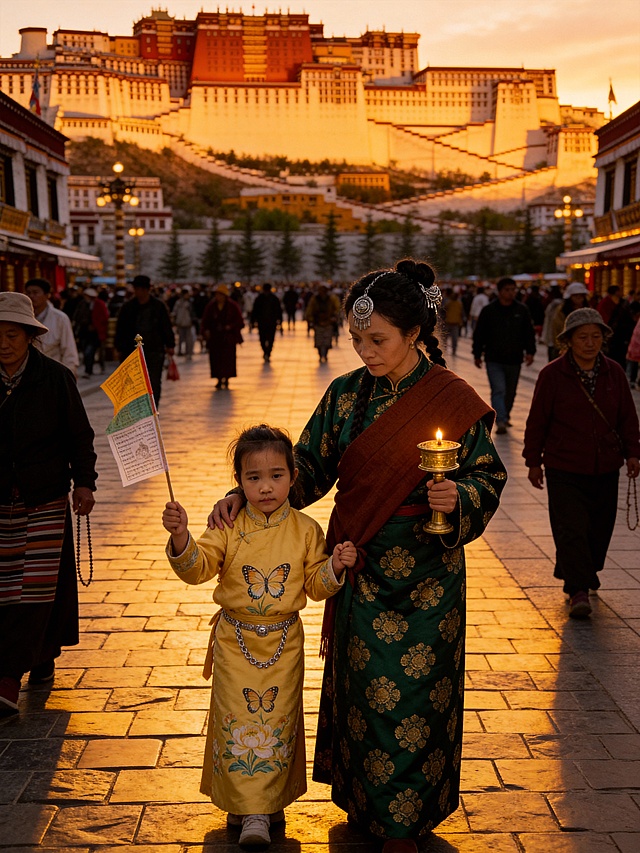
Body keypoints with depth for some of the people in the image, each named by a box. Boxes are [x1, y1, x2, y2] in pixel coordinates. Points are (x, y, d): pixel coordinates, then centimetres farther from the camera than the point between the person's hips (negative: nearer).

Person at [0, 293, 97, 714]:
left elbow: (80, 434, 1)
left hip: (46, 500, -2)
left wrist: (84, 482, -3)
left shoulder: (55, 377, -5)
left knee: (36, 585, -4)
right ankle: (42, 658, 24)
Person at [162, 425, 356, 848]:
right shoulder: (228, 527, -6)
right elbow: (197, 568, -12)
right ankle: (248, 810, 14)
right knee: (237, 721, 2)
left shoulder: (306, 530, -3)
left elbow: (316, 586, 2)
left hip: (283, 642, 0)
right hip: (235, 640, 0)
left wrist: (335, 566, -17)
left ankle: (271, 801, 23)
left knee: (277, 720, 6)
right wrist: (180, 537, -29)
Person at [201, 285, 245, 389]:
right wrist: (205, 330, -10)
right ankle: (219, 379, 11)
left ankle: (226, 379, 8)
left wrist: (230, 327, -14)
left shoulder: (232, 306, 0)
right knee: (216, 358, -1)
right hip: (214, 337, 2)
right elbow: (205, 321, 7)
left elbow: (239, 322, 1)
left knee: (228, 358, -5)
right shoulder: (211, 306, 4)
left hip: (228, 338, -2)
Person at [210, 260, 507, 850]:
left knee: (412, 689, 5)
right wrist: (243, 496, -7)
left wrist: (458, 498, -26)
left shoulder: (454, 399, -9)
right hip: (361, 570, 3)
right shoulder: (348, 394, 1)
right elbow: (308, 466, 4)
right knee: (362, 684, 12)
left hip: (426, 575, -3)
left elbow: (488, 479, -4)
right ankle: (363, 803, 34)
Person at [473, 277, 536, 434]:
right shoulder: (488, 310, -1)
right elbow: (479, 334, 4)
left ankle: (505, 416, 33)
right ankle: (501, 421, -20)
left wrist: (530, 351, -2)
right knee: (498, 390, -14)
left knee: (510, 392, 14)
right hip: (494, 360, -3)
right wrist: (477, 354, 3)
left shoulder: (522, 310, 5)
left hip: (514, 360, 3)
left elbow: (529, 333, 9)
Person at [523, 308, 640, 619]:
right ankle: (578, 590, -6)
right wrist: (533, 461, 1)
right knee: (571, 529, -10)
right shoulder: (552, 374, -6)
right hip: (564, 468, -4)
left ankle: (585, 573, 33)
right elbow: (537, 421, -1)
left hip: (605, 468, 4)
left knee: (600, 527, 11)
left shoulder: (614, 372, 4)